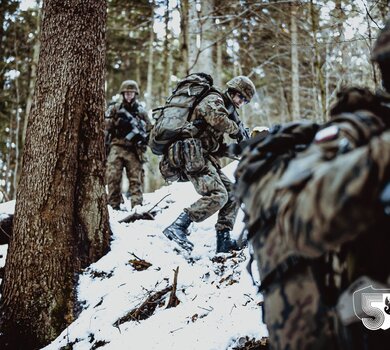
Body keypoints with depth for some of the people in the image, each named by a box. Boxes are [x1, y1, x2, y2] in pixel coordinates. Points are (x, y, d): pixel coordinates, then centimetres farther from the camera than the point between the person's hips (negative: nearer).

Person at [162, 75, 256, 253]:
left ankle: (224, 240, 4)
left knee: (232, 193, 6)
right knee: (218, 195, -21)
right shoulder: (213, 100, -2)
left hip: (205, 158, 10)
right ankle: (177, 228, -22)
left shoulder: (227, 110, 27)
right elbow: (217, 119, -27)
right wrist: (236, 128, -9)